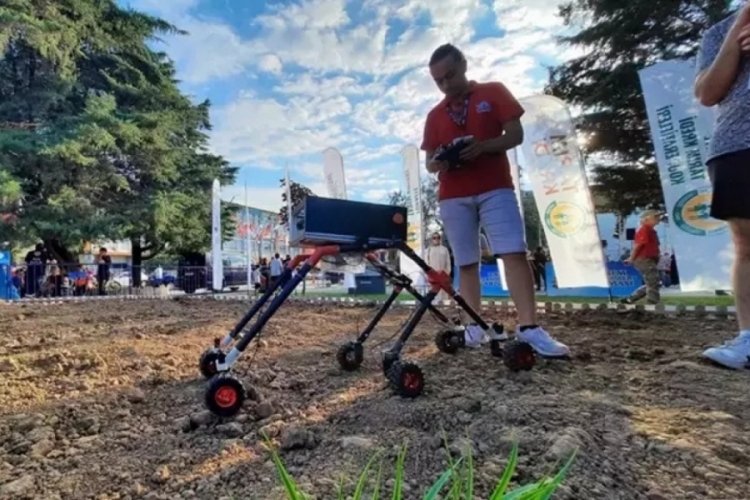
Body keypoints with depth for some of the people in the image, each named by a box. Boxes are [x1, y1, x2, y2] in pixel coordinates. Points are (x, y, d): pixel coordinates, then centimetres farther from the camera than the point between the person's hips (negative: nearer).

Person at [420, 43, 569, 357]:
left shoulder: (494, 92, 10)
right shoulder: (434, 116, 16)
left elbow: (516, 135, 2)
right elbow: (429, 163, 14)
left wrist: (483, 146, -16)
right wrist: (437, 163, -11)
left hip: (495, 188, -2)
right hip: (453, 196, 3)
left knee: (515, 253, -14)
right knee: (466, 263, 1)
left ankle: (529, 328, -14)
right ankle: (474, 326, 8)